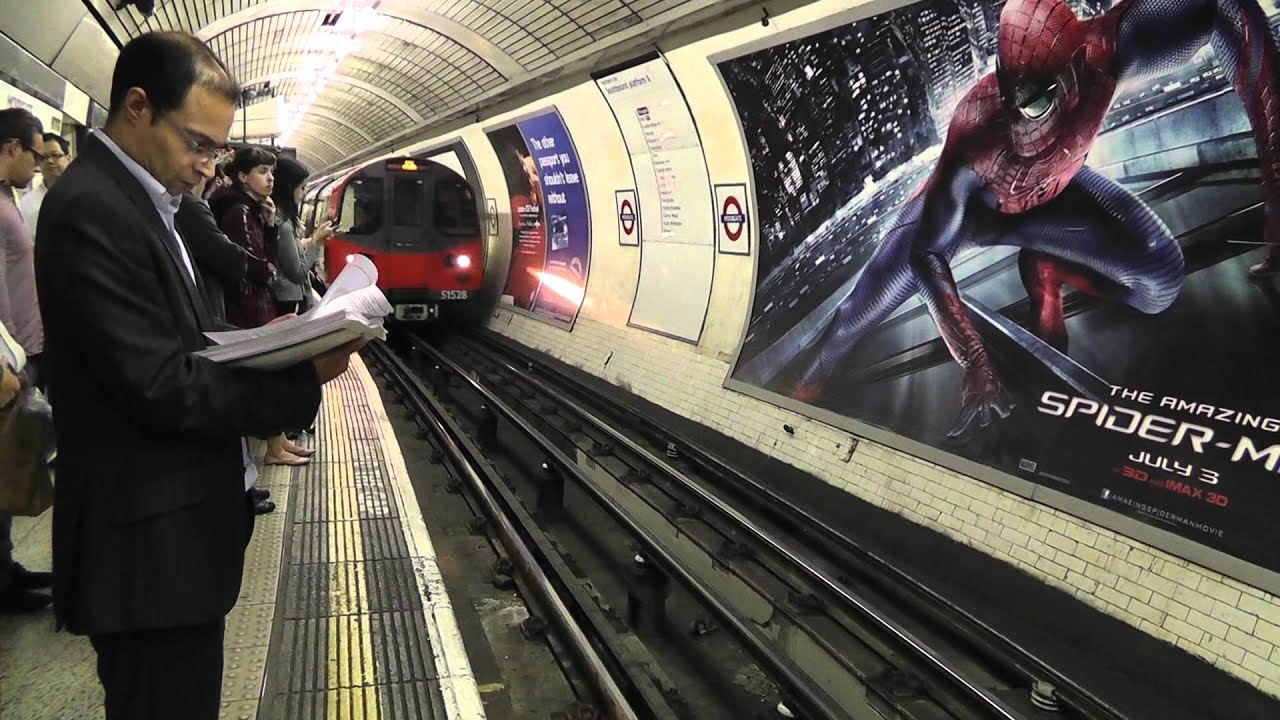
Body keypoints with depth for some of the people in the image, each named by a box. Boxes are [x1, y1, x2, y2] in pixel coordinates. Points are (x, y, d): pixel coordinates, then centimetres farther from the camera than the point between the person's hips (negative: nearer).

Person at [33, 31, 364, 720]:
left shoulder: (139, 198, 12)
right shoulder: (91, 209, -19)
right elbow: (163, 386, -22)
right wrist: (305, 374, -16)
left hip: (176, 529, 10)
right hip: (153, 544, -10)